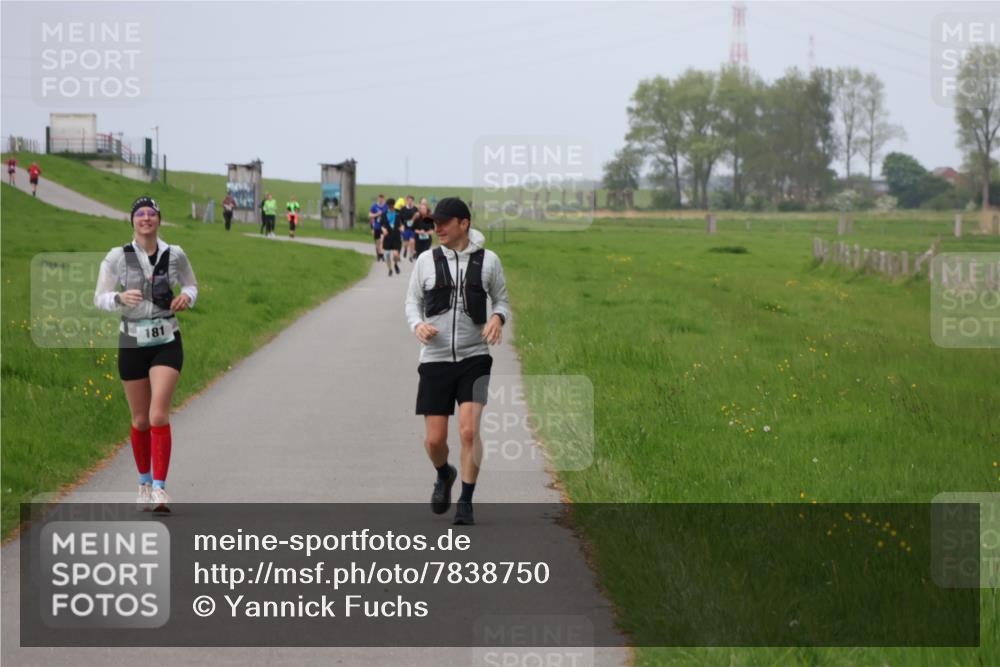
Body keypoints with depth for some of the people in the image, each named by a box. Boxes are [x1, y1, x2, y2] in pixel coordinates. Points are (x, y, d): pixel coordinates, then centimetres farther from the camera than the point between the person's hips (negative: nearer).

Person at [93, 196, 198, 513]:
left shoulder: (175, 255, -1)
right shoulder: (117, 257, -5)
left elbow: (191, 285, 16)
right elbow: (100, 298, -4)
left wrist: (186, 297, -7)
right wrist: (120, 298, -25)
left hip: (167, 343, -1)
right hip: (132, 342, 1)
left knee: (159, 416, -15)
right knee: (141, 420, 10)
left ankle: (159, 490, -13)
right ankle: (144, 483, 30)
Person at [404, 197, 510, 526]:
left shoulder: (488, 261, 1)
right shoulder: (426, 261, 3)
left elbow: (502, 302, 11)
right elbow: (413, 302, 10)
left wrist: (497, 318, -13)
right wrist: (417, 325, -12)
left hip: (474, 359, -1)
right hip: (435, 360, 1)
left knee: (469, 430, -16)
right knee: (434, 439, -1)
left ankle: (466, 502, -2)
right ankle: (444, 475, 34)